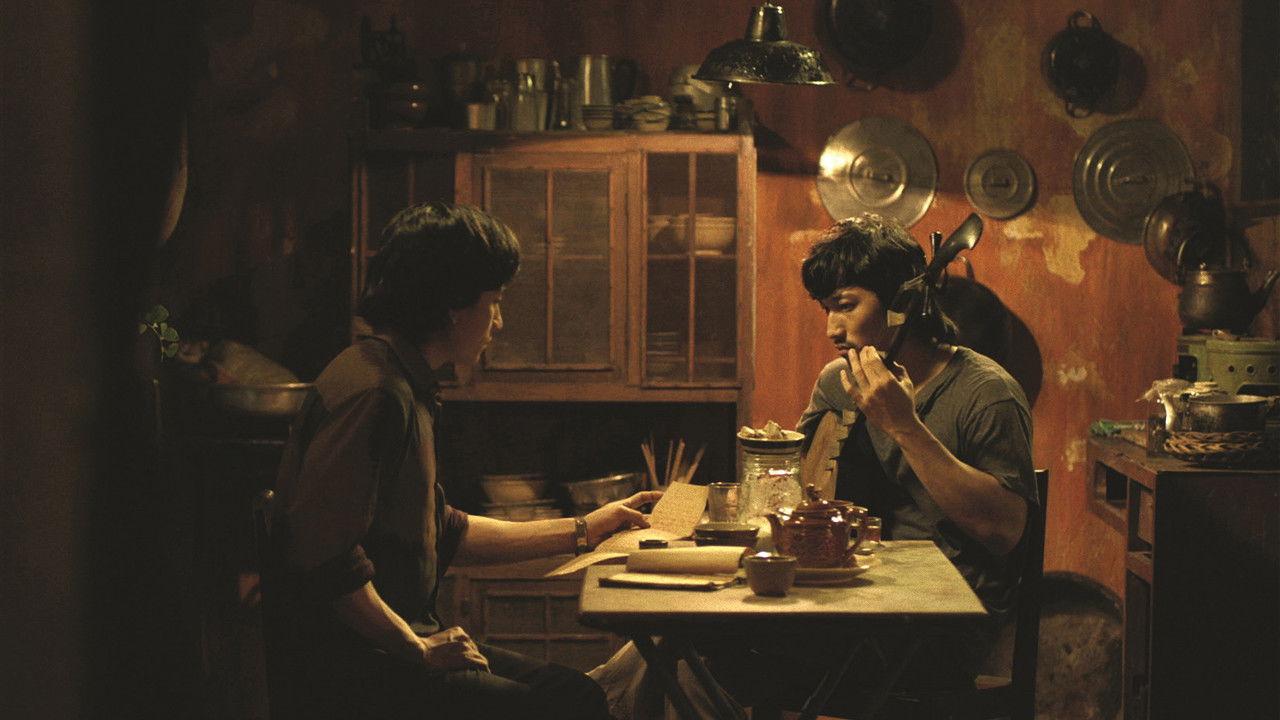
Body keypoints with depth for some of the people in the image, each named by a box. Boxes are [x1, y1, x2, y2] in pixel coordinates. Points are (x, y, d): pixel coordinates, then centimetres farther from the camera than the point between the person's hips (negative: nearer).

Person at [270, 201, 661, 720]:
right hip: (349, 669, -10)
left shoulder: (405, 389, 17)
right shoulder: (372, 394, -18)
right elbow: (322, 549, -25)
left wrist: (582, 530, 26)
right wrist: (417, 649, -16)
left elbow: (444, 534, 21)